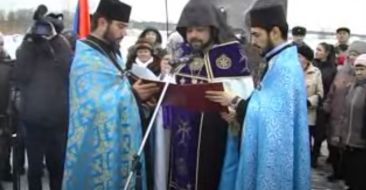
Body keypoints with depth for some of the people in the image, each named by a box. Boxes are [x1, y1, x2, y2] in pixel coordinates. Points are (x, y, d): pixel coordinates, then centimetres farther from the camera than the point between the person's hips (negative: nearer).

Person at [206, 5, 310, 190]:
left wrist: (235, 101, -16)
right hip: (269, 151, 9)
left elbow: (273, 114, -23)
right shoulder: (279, 63, 11)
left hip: (275, 156, -9)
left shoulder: (285, 67, -20)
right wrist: (239, 109, 0)